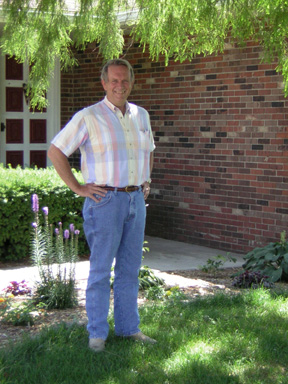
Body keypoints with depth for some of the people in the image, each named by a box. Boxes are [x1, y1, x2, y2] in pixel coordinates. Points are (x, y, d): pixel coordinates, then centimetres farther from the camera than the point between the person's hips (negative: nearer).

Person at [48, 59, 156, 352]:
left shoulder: (141, 116, 12)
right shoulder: (89, 117, -7)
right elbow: (56, 151, -6)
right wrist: (78, 187, -9)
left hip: (136, 199, 6)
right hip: (105, 200, -6)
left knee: (130, 268, 11)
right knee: (100, 270, -1)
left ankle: (128, 327, 21)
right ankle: (97, 333, 8)